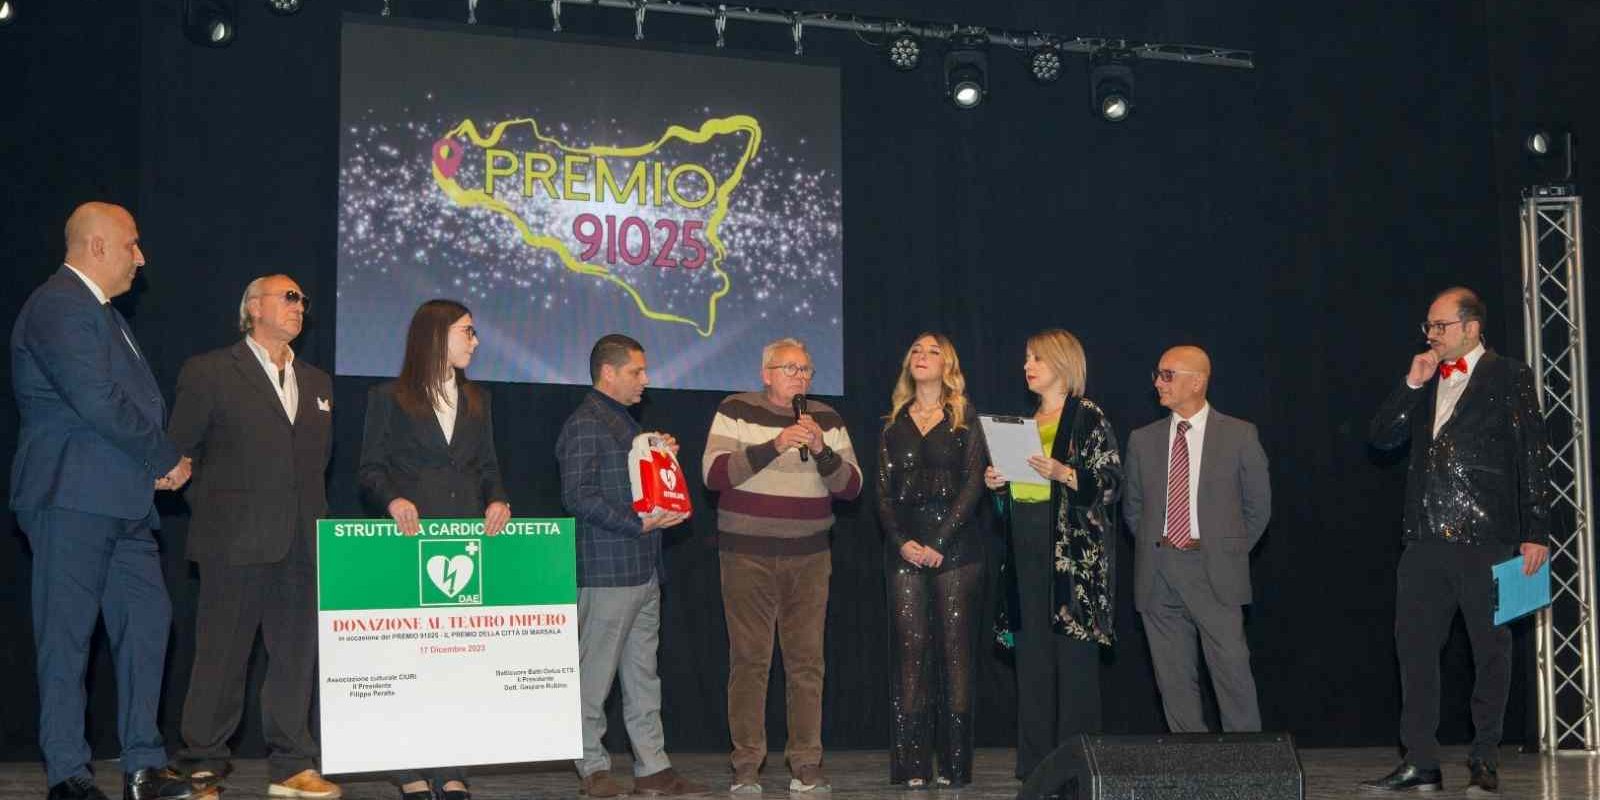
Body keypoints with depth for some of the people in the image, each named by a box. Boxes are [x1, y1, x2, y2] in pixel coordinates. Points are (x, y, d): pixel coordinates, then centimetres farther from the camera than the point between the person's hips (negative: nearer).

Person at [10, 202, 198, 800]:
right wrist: (166, 459, -10)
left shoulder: (102, 312, 22)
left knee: (148, 621, 6)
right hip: (73, 498, -10)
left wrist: (157, 462, 7)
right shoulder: (58, 307, -11)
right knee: (67, 637, -2)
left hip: (123, 502, 10)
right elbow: (97, 402, -20)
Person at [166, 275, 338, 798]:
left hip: (300, 543, 5)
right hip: (234, 541, -5)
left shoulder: (317, 383, 18)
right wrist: (215, 508, 3)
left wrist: (310, 515, 13)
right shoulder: (208, 373, 1)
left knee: (297, 657, 5)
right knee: (221, 657, 1)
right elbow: (179, 453, 2)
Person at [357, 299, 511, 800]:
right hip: (411, 539, -4)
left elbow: (488, 467, 17)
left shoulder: (476, 401, 19)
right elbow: (371, 469, 1)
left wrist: (497, 500, -3)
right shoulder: (389, 399, 5)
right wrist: (394, 500, -19)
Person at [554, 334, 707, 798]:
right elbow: (578, 495, -18)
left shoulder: (624, 422, 21)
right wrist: (639, 524, -20)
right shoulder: (585, 424, -9)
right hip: (607, 569, -10)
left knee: (643, 673, 10)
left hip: (643, 568, 10)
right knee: (595, 672, 0)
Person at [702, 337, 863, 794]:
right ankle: (746, 765, 6)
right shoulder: (736, 411, 0)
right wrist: (773, 446, -21)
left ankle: (806, 763, 8)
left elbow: (851, 486, 5)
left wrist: (821, 449, -13)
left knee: (807, 661, 1)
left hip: (809, 558, 2)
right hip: (747, 556, -2)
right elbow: (714, 473, -12)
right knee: (749, 660, -2)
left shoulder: (827, 419, 9)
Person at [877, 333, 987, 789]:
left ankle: (954, 765, 0)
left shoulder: (966, 419, 7)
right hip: (907, 547, 3)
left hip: (955, 544, -2)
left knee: (955, 647, -3)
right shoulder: (893, 424, 16)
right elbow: (884, 491, 10)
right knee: (910, 649, -3)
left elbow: (973, 483, -3)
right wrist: (902, 541, -7)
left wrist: (940, 540, -12)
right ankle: (913, 766, -1)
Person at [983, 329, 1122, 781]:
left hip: (1074, 547, -7)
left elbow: (1112, 482, -9)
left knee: (1074, 651, -6)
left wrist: (1064, 473, -21)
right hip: (1027, 548, 7)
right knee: (1032, 653, 6)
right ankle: (1036, 763, 11)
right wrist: (998, 482, 4)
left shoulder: (1088, 418, -3)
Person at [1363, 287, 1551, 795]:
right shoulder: (1426, 384, 16)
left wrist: (1535, 534, -9)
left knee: (1491, 650, 3)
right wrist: (1412, 385, 0)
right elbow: (1383, 438, 10)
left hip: (1485, 539, -6)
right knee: (1414, 645, 5)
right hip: (1425, 539, 6)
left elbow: (1532, 460, -4)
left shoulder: (1509, 378, 0)